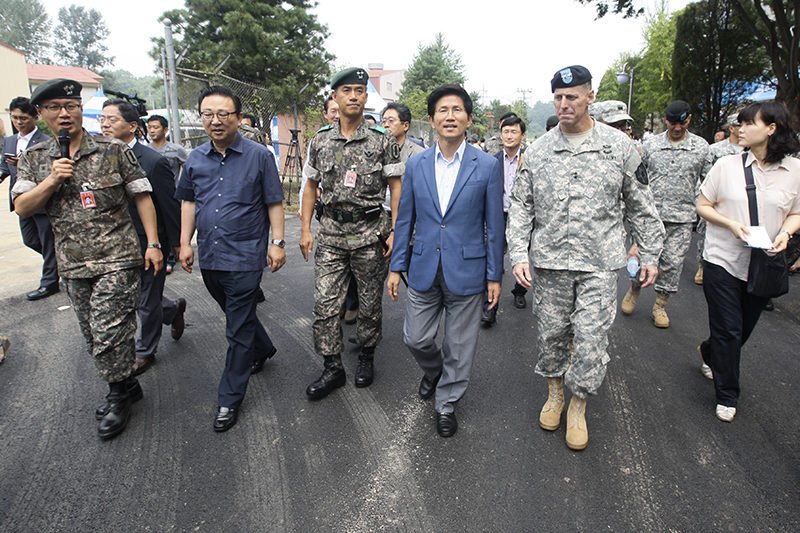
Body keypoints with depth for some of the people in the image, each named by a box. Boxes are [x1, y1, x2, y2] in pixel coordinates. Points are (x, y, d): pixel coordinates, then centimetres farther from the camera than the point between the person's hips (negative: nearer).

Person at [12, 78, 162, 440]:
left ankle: (119, 397, 15)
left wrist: (153, 243, -5)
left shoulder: (115, 151, -1)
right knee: (95, 338, 13)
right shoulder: (35, 159, 9)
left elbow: (142, 196, 0)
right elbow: (22, 208, 4)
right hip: (73, 266, 5)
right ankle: (126, 386, 32)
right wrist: (52, 180, -12)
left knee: (109, 335, -6)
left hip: (117, 260, -5)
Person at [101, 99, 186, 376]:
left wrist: (176, 244, -9)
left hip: (149, 244, -6)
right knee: (135, 297, 19)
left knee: (146, 304, 9)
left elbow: (170, 205, -12)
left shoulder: (153, 161, -17)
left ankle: (145, 352, 29)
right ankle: (173, 309, 46)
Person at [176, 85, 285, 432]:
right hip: (209, 257, 5)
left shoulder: (259, 155, -5)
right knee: (238, 315, 21)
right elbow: (188, 201, 16)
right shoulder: (195, 158, 8)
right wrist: (185, 242, 12)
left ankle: (230, 399, 10)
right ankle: (263, 350, 48)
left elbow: (274, 202, -3)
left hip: (245, 257, -5)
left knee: (238, 329, 0)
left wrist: (277, 242, -8)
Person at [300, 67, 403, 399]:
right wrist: (305, 229, 5)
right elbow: (311, 186, 12)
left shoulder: (383, 141, -2)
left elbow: (396, 188, -2)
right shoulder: (320, 141, 6)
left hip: (371, 234, -2)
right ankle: (332, 369, 15)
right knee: (325, 304, 1)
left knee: (370, 304, 9)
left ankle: (366, 358, 31)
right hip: (331, 234, 3)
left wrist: (395, 232, -9)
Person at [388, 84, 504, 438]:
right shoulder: (416, 165, 2)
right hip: (424, 270, 3)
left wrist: (494, 275, -3)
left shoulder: (487, 166, -5)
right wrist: (397, 267, 6)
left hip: (466, 271, -2)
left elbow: (494, 225, -2)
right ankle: (434, 370, 45)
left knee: (460, 347, 10)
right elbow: (405, 220, 7)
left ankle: (446, 404, 32)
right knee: (415, 339, 11)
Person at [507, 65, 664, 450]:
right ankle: (555, 393, 36)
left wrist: (650, 254, 7)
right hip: (548, 261, 1)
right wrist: (518, 254, -6)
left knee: (592, 338, -2)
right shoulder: (537, 151, 2)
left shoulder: (619, 146, 1)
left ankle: (578, 408, 21)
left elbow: (641, 205, 8)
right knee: (551, 334, 11)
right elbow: (520, 206, 4)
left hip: (600, 263, -1)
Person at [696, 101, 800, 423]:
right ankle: (727, 396, 17)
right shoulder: (727, 165, -5)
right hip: (723, 260, -2)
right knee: (728, 331, 1)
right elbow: (702, 206, 1)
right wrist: (731, 224, -16)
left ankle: (709, 352, 47)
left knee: (745, 328, 15)